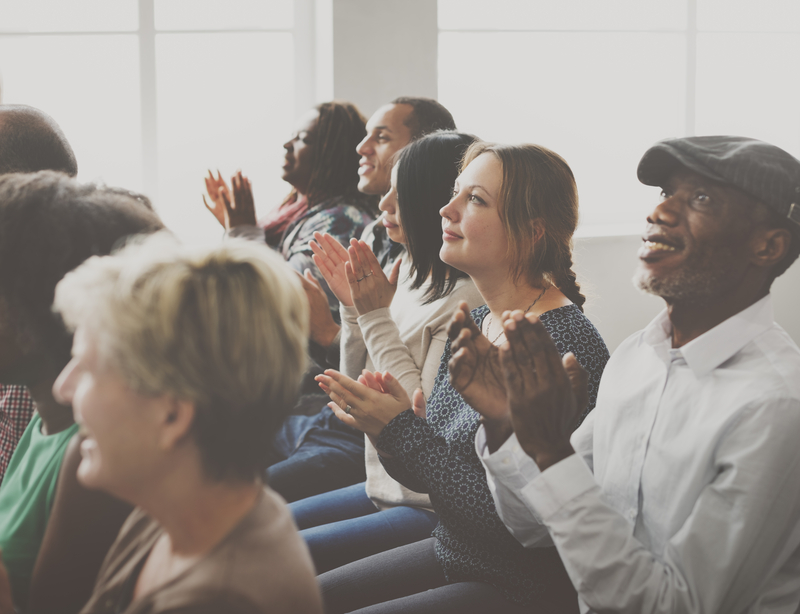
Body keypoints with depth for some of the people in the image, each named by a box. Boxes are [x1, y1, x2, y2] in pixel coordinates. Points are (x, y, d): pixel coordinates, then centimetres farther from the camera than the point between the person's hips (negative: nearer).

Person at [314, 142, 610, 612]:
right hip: (451, 554, 8)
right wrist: (386, 428, -12)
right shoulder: (473, 324, 4)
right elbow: (426, 476, 10)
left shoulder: (567, 344, -23)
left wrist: (403, 432, -21)